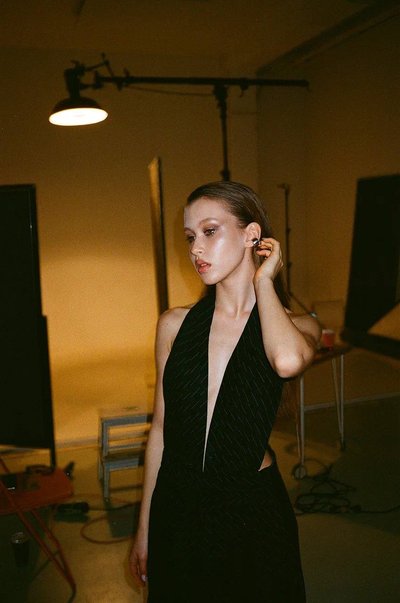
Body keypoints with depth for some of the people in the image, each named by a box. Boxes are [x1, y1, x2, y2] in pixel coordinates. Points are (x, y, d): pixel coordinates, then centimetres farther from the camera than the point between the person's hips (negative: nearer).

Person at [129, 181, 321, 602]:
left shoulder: (297, 326, -8)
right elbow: (161, 428, 4)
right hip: (176, 508, 2)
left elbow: (288, 361, -34)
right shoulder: (175, 325, -3)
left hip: (252, 508, -1)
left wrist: (263, 282, -17)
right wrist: (144, 528, 9)